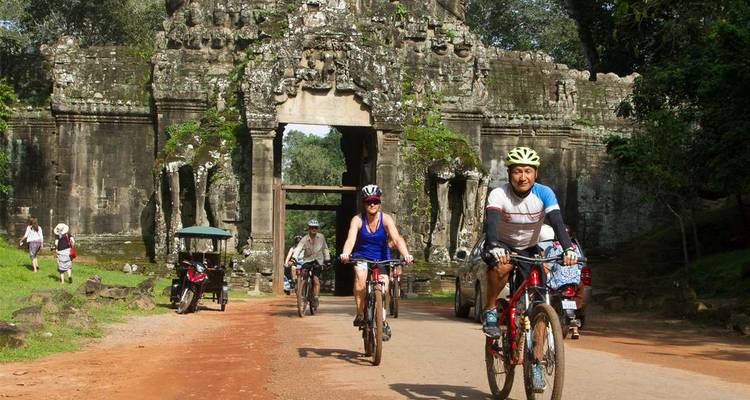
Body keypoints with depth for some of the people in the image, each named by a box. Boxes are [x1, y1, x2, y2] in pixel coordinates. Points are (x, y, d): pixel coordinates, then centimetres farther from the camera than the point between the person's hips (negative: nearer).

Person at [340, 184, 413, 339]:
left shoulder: (386, 219, -13)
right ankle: (360, 314, -22)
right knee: (360, 275, -31)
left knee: (383, 286, -12)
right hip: (362, 257, -1)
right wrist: (345, 253, -50)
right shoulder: (357, 220, -13)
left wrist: (406, 254, -44)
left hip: (381, 258, 1)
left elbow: (397, 238, -26)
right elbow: (351, 239, -28)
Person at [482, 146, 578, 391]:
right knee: (502, 265, -39)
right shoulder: (499, 195, -23)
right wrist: (495, 247, -59)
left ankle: (536, 364, 0)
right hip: (502, 245, -2)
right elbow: (491, 223, -39)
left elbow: (557, 222, -31)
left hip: (529, 249, 2)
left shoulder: (544, 194, -18)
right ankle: (490, 311, -15)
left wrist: (568, 248, -49)